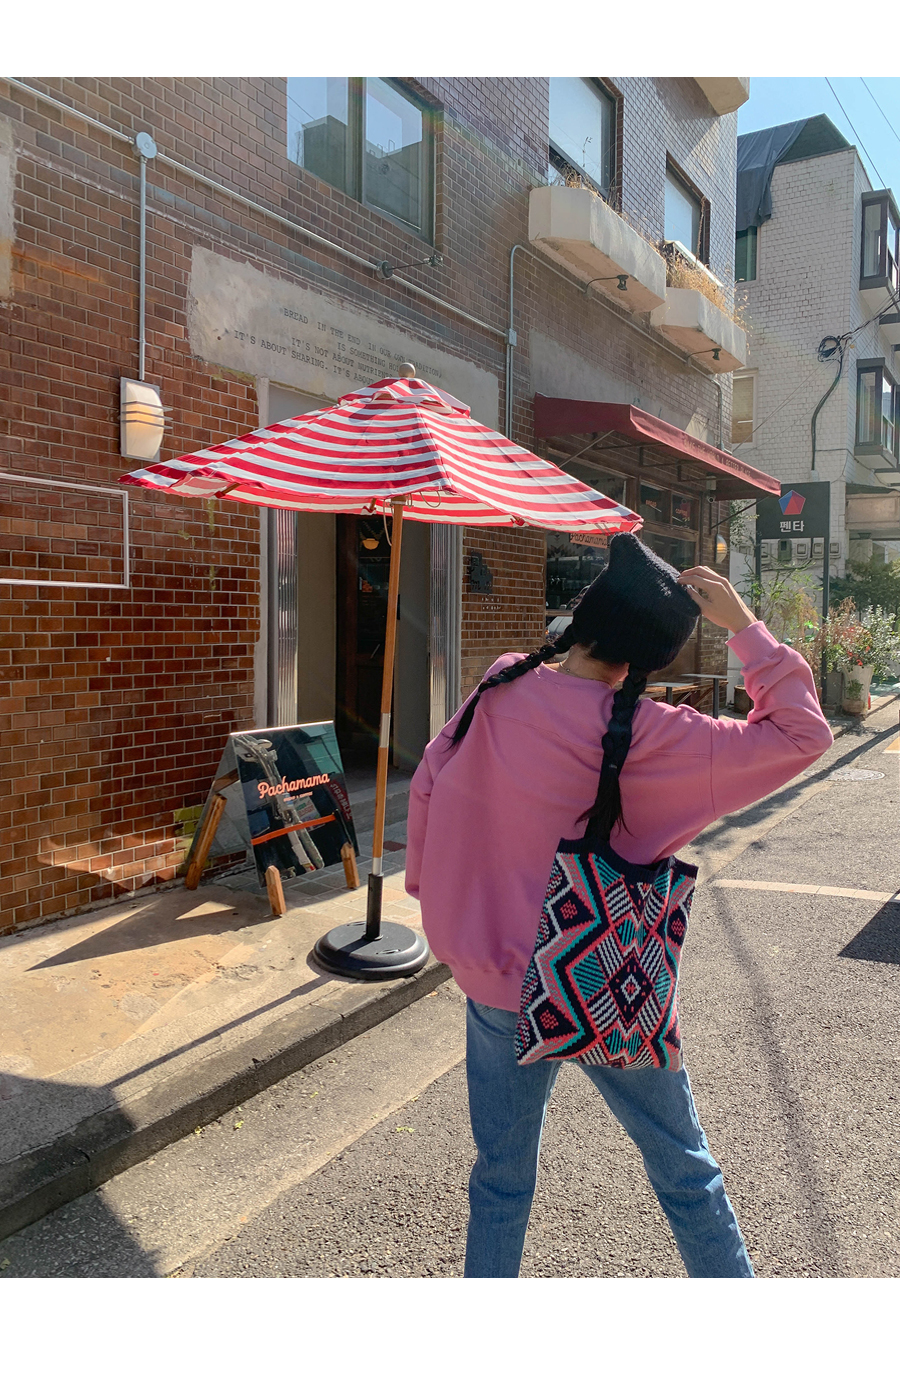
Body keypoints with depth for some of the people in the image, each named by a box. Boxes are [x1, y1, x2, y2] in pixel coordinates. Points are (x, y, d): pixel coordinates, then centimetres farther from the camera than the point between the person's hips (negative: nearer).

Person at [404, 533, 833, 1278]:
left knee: (502, 1176, 23)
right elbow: (801, 734, -14)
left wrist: (432, 887, 16)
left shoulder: (498, 691, -9)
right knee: (685, 1168, 22)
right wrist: (746, 627, -11)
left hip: (497, 979, 4)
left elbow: (428, 787, 2)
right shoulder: (650, 738, -21)